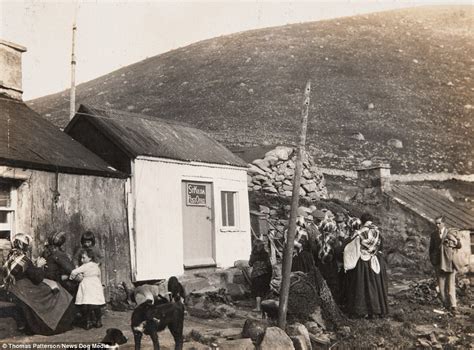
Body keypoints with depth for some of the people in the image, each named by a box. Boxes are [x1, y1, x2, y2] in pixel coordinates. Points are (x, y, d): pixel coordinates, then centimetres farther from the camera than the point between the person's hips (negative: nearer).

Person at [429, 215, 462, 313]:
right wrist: (432, 260, 6)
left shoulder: (450, 233, 2)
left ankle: (453, 305, -4)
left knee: (451, 284, -6)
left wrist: (454, 240, -14)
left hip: (450, 262, -2)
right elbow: (431, 248, 14)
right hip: (438, 263, 2)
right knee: (441, 285, 3)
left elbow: (459, 246, 5)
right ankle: (445, 304, 11)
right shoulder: (434, 234, 8)